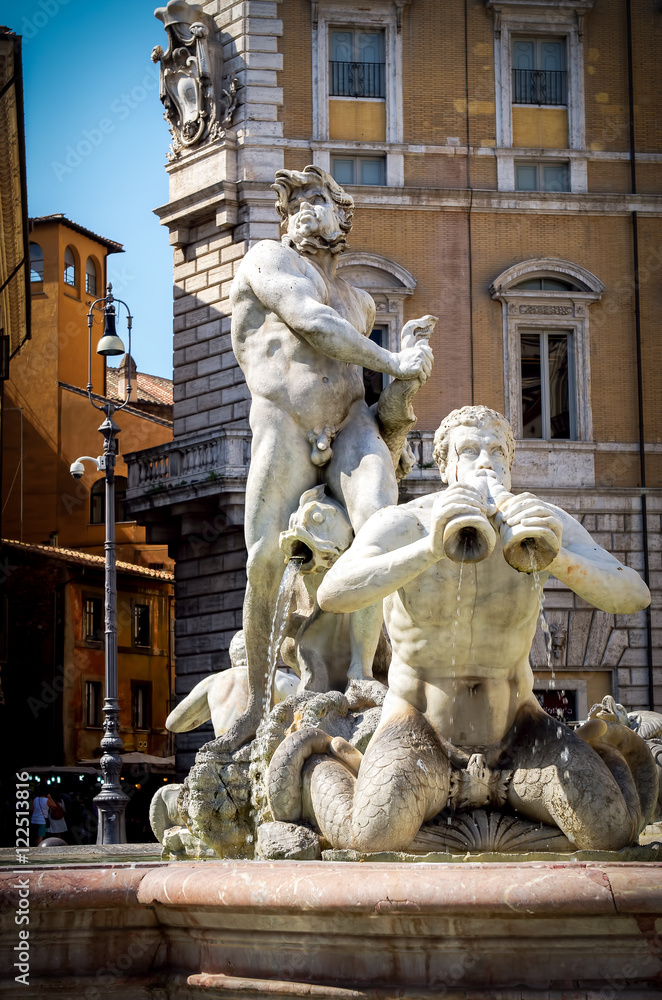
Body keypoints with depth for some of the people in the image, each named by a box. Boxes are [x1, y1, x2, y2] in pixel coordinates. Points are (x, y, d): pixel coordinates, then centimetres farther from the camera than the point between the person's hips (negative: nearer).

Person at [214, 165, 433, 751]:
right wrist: (396, 365, 0)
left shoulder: (359, 302, 28)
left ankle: (361, 672, -29)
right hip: (284, 434, -4)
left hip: (351, 428, 4)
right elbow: (313, 325, -4)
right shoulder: (268, 259, 10)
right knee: (265, 563, -21)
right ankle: (258, 707, -9)